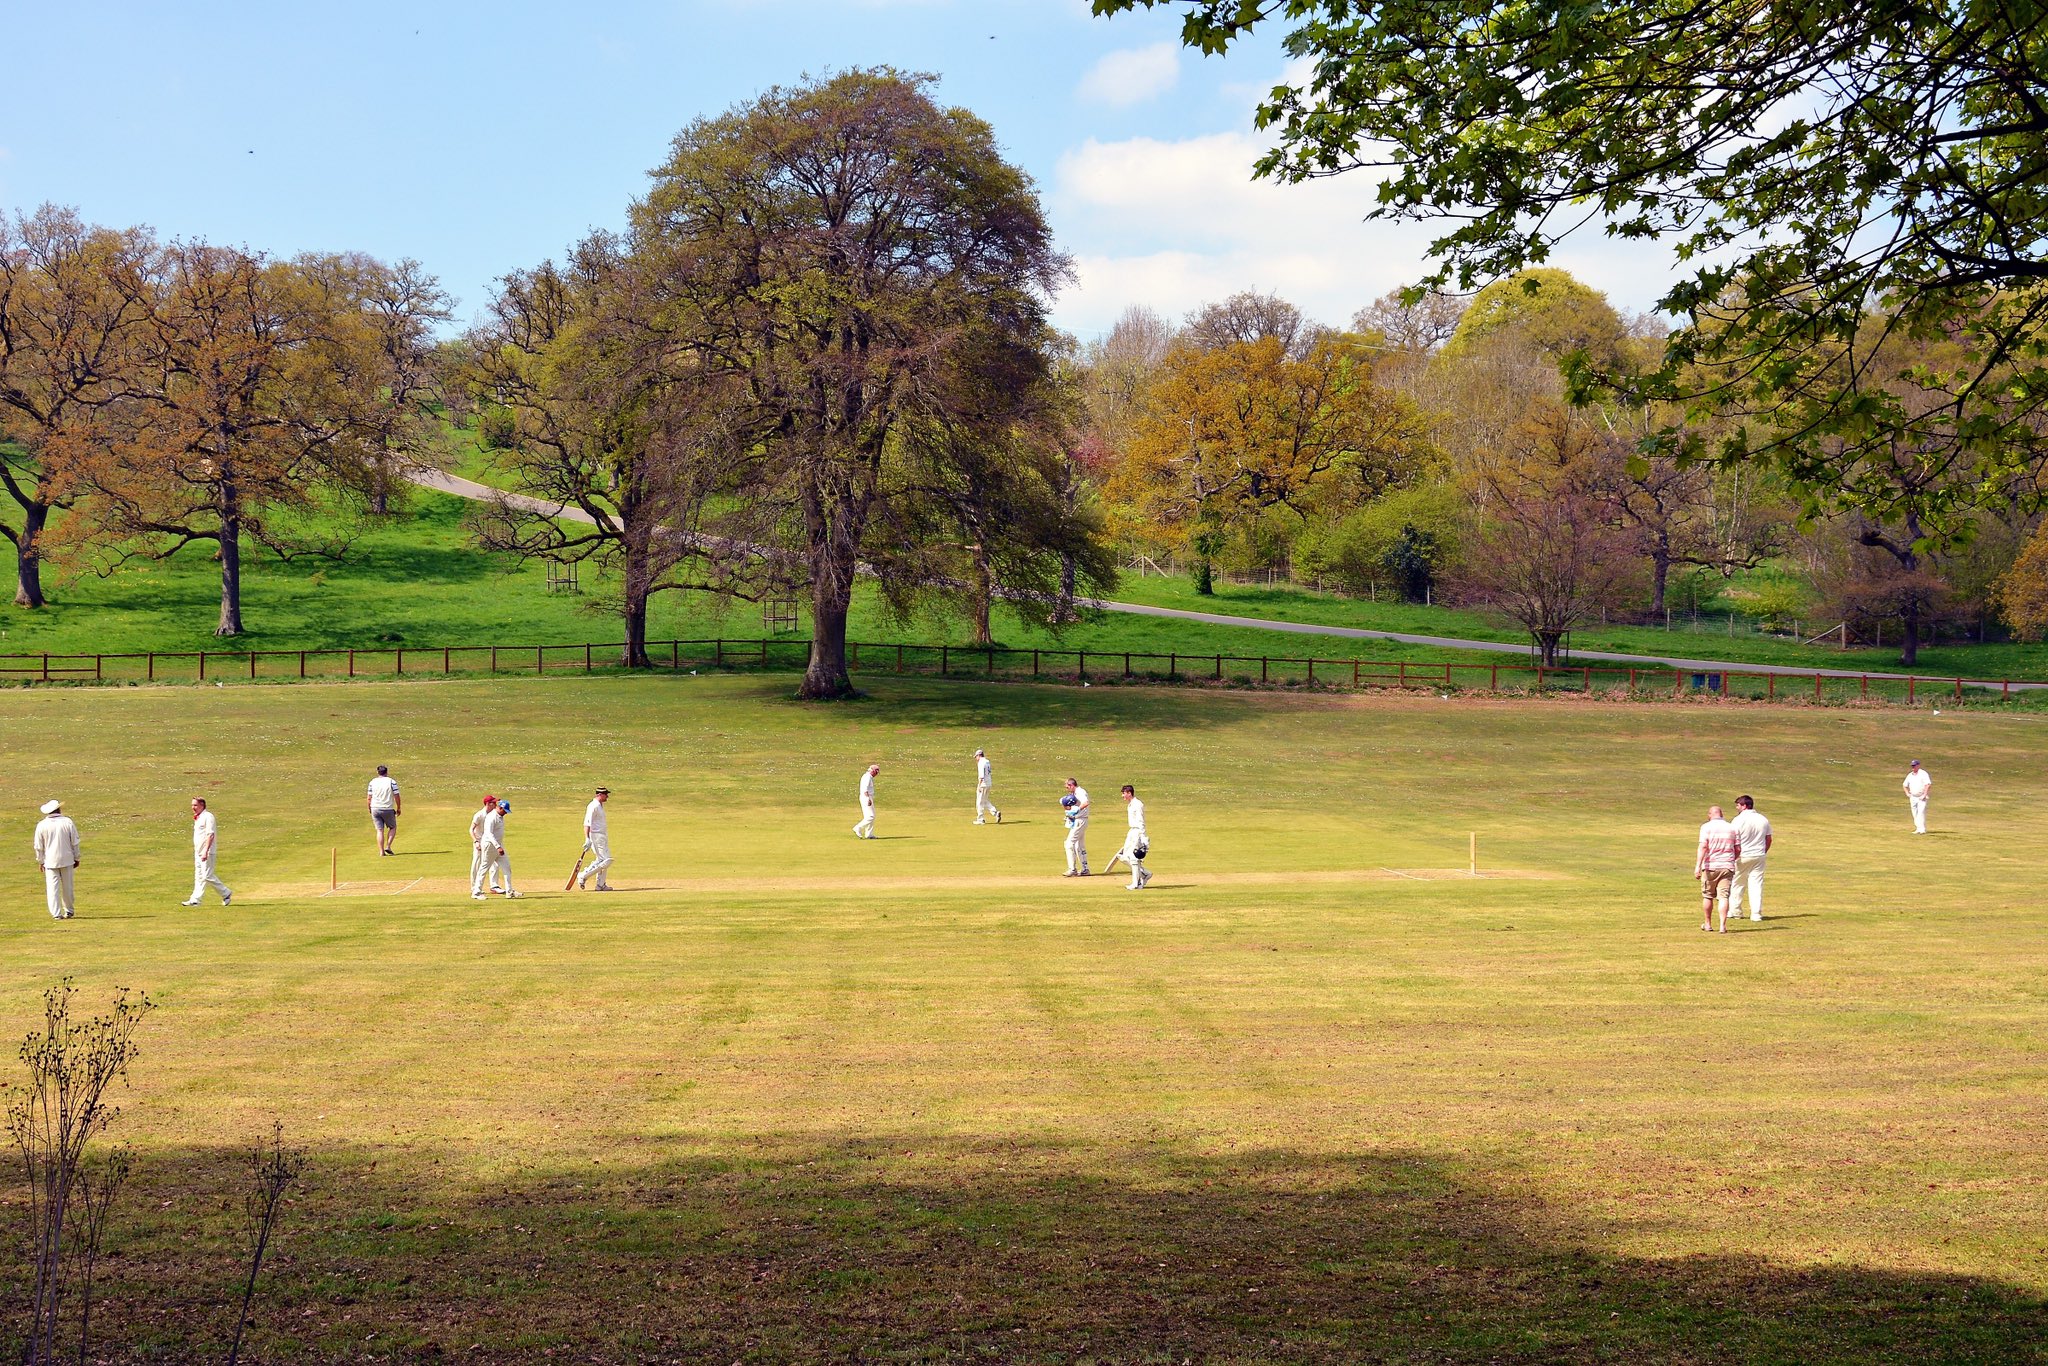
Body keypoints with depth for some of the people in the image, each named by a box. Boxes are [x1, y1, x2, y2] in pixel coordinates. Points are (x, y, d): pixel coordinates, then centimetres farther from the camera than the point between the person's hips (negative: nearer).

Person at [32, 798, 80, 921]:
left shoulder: (41, 825, -5)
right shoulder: (67, 822, -5)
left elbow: (39, 846, 1)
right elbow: (75, 842, 0)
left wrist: (40, 861, 13)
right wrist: (76, 858, 10)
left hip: (50, 861, -1)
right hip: (67, 859, 1)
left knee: (53, 888, 1)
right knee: (67, 886, 13)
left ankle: (56, 914, -5)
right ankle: (69, 910, 23)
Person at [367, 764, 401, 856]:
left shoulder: (373, 782, 3)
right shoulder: (392, 781, -4)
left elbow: (369, 797, 3)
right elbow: (396, 796, -6)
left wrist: (369, 809, 15)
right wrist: (398, 808, 6)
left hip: (375, 809, 2)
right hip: (388, 810, -2)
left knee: (380, 831, 5)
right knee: (393, 827, 17)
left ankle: (381, 851, 0)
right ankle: (388, 847, 2)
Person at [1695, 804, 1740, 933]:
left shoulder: (1706, 827, -3)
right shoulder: (1731, 828, 8)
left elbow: (1703, 846, -14)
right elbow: (1738, 849, 11)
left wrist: (1698, 866, -19)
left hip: (1710, 866, -2)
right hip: (1727, 867, 2)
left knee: (1707, 896, 13)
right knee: (1723, 897, -3)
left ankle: (1708, 923, 24)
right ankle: (1723, 925, -16)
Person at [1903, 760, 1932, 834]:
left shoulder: (1923, 774, -8)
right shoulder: (1910, 775, 11)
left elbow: (1928, 784, -16)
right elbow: (1905, 785, 25)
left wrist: (1924, 795, -19)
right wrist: (1907, 793, 10)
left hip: (1921, 798, -6)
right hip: (1913, 798, 6)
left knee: (1921, 813, -15)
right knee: (1915, 814, 6)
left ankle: (1923, 830, -16)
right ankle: (1918, 829, 13)